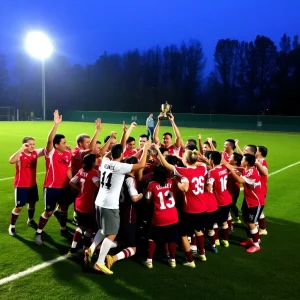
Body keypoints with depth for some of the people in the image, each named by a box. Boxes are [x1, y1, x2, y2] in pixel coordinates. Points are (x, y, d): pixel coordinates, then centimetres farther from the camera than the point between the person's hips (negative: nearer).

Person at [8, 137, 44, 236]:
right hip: (21, 185, -6)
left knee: (32, 203, 20)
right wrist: (22, 149, -44)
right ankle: (12, 226, 21)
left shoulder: (35, 153, -5)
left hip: (32, 184, 6)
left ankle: (30, 220, 45)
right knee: (19, 207, 1)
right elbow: (11, 161, -42)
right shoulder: (20, 155, -21)